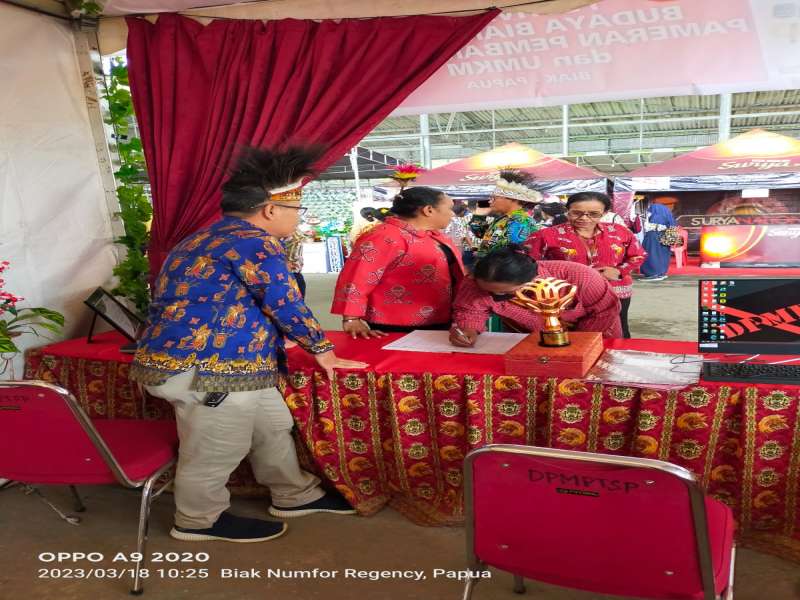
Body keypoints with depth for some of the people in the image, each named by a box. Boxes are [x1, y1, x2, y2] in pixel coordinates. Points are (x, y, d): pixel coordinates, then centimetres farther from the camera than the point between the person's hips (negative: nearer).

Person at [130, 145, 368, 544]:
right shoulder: (254, 243, -20)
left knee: (273, 426, 20)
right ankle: (198, 521, 28)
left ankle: (295, 496, 35)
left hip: (204, 361, 11)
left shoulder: (218, 236, 16)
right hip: (202, 369, -11)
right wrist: (321, 349, -1)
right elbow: (286, 304, -16)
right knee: (214, 452, 7)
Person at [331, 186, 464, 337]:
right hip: (399, 329, -9)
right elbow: (355, 277, -23)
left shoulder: (433, 235, 11)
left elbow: (453, 275, 22)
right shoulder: (386, 236, -18)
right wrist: (351, 320, -27)